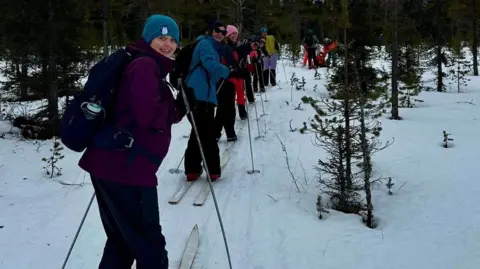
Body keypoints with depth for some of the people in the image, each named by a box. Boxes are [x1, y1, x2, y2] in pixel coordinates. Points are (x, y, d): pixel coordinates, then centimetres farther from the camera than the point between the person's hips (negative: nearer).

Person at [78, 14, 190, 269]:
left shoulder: (151, 67, 22)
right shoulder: (145, 66, -12)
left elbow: (156, 111, 18)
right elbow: (150, 116, -22)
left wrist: (177, 105, 0)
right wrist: (180, 107, -5)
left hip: (112, 164, 10)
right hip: (126, 168, -10)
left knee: (123, 241, 23)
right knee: (148, 242, 4)